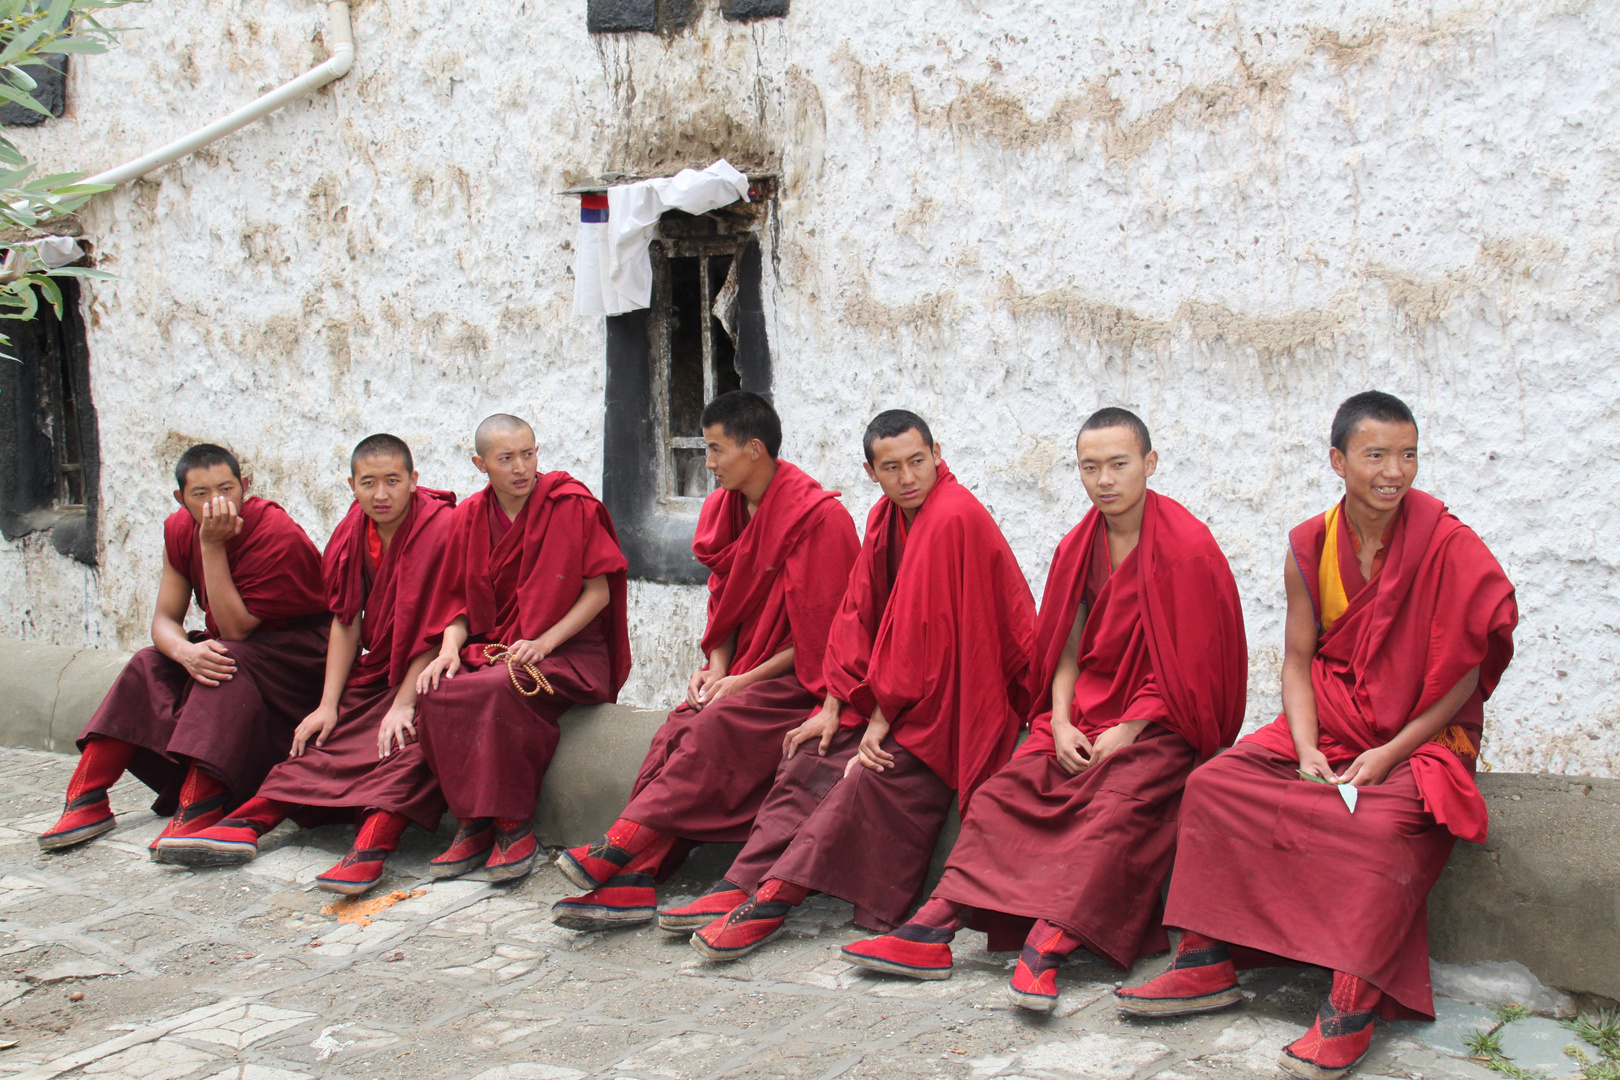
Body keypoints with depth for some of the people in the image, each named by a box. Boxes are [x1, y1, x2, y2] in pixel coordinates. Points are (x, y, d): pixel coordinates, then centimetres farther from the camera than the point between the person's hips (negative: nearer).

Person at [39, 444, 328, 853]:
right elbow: (164, 619, -5)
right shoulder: (180, 530, -3)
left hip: (295, 650, -7)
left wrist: (213, 546, -31)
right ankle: (87, 800, -15)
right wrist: (185, 651, -29)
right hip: (227, 646, 7)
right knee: (149, 666, -12)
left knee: (229, 668, -34)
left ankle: (197, 809, -41)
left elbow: (235, 629, -26)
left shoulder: (278, 537, -26)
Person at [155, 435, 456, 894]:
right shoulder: (352, 533, 4)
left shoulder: (441, 529, -15)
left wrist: (404, 704, -23)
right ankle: (245, 824, -20)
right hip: (377, 669, 7)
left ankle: (372, 843, -49)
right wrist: (328, 704, 0)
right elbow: (346, 621, 7)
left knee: (409, 739, -32)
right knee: (325, 736, -10)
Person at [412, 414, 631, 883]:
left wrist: (542, 642, -17)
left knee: (501, 689, -36)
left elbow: (598, 591, -7)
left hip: (568, 654, -5)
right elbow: (460, 602, 14)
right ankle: (473, 825, -12)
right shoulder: (470, 517, 10)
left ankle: (514, 828, -22)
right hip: (492, 648, 5)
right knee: (434, 694, -25)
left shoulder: (572, 505, -5)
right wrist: (449, 649, -7)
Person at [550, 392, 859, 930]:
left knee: (717, 726, -30)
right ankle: (629, 884, -31)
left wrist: (744, 680, -16)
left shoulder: (818, 517, -14)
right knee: (678, 729, -19)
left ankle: (619, 848, -34)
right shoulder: (725, 508, 11)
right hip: (743, 674, 7)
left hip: (800, 678, -6)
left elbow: (819, 633, -14)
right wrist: (715, 669, -1)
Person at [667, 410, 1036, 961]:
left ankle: (775, 898, -28)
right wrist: (834, 706, 0)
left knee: (874, 774, -27)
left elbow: (922, 626, -21)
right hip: (897, 689, 9)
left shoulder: (953, 518, -20)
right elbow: (858, 612, 8)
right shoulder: (885, 517, 8)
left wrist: (883, 715, -17)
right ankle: (743, 884, -12)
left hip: (959, 697, -9)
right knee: (814, 753, -6)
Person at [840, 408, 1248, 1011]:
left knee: (1117, 800, -32)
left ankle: (1046, 945, -43)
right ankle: (933, 928, -25)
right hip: (1087, 713, 6)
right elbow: (1068, 648, 10)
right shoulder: (1079, 547, 10)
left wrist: (1125, 733, -17)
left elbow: (1188, 662, -12)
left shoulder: (1186, 547, -10)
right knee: (1008, 786, -16)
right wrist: (1062, 723, -7)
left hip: (1165, 723, -6)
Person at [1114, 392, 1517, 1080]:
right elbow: (1297, 658, 5)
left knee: (1382, 823, -35)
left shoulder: (1447, 547, -11)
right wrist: (1307, 750, -12)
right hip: (1329, 725, 5)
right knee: (1212, 786, -12)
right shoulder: (1311, 548, 2)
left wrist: (1390, 753, -19)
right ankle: (1208, 965, -7)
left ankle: (1351, 1009, -29)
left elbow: (1465, 674, -10)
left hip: (1423, 735, -5)